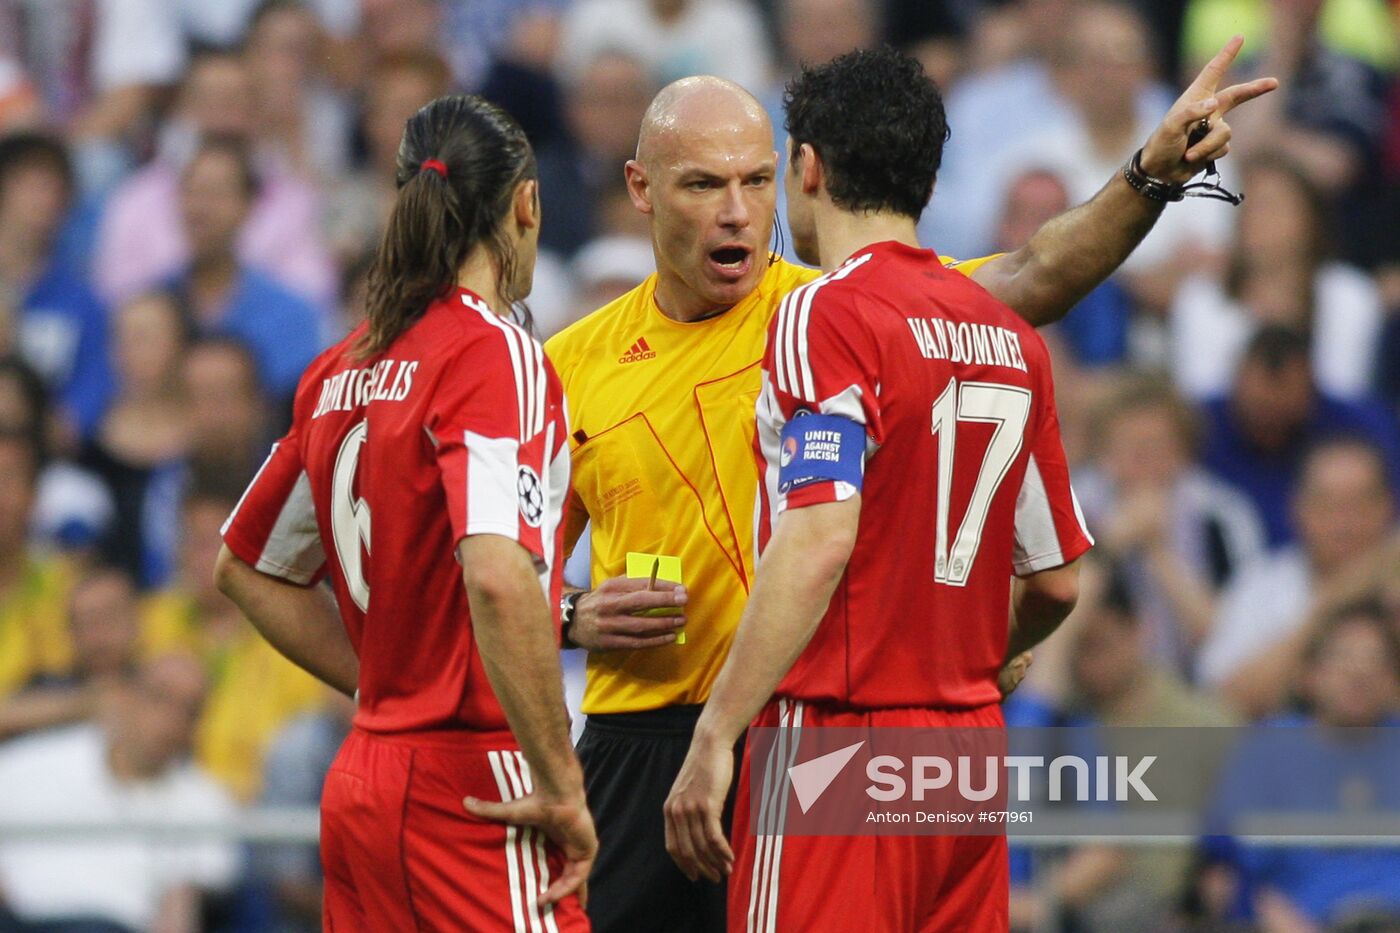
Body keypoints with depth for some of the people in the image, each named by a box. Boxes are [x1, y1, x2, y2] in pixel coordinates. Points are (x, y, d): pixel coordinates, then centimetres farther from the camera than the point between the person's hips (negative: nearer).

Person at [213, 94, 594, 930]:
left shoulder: (341, 371, 12)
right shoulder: (495, 354, -11)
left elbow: (245, 566, 24)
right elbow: (497, 577, -25)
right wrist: (562, 788, -19)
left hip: (359, 780, 8)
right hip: (473, 788, -8)